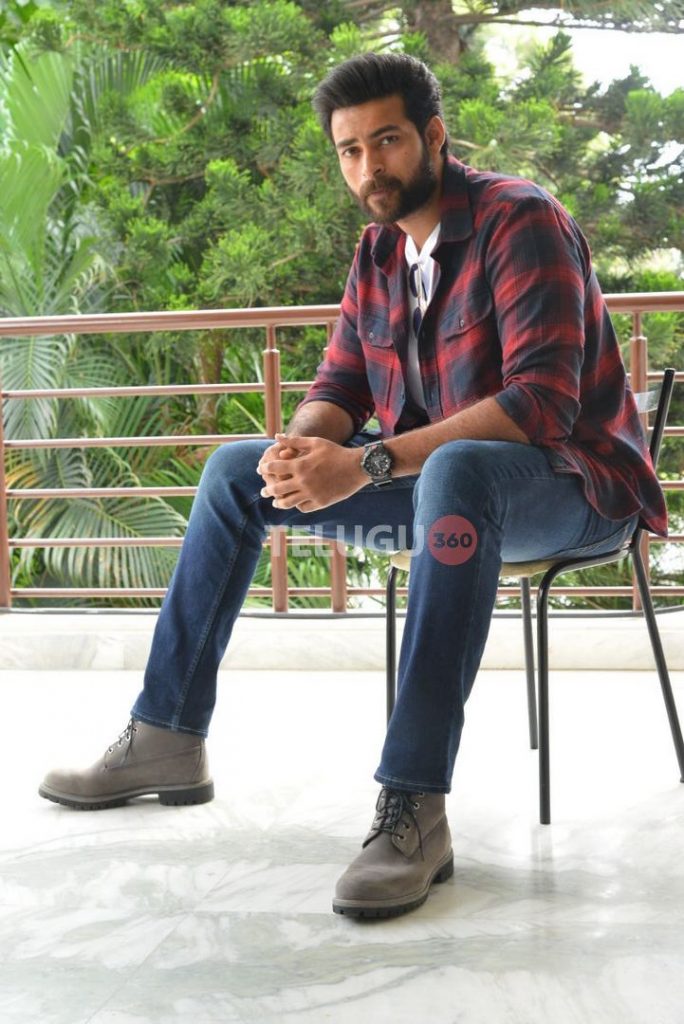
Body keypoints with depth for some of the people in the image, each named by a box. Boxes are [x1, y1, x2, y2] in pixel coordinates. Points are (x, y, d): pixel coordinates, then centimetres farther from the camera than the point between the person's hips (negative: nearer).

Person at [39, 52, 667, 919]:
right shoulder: (380, 249, 7)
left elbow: (541, 403, -28)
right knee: (235, 470, 3)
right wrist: (303, 446, -18)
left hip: (566, 483, -8)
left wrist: (369, 466, -34)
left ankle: (414, 810, -44)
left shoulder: (520, 222, -17)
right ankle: (166, 737, 4)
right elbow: (339, 387, 8)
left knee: (456, 471, -43)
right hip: (437, 477, 8)